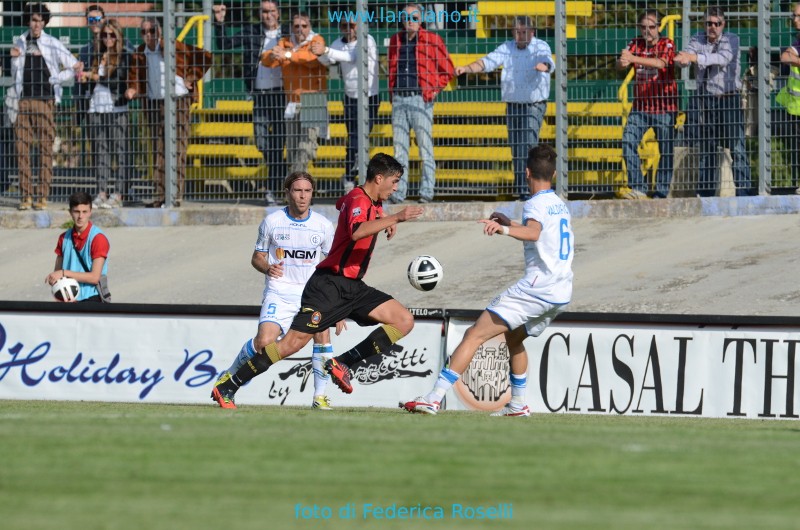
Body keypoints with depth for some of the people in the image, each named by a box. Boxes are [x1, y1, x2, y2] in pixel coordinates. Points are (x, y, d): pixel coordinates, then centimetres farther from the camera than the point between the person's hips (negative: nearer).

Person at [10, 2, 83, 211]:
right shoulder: (20, 43, 13)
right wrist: (15, 59, 0)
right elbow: (15, 76, 17)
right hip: (24, 101, 3)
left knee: (46, 149, -4)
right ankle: (26, 196, 2)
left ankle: (43, 197, -3)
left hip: (46, 101, -3)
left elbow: (74, 67, 3)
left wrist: (54, 79, -6)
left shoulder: (52, 44, 3)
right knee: (22, 149, -2)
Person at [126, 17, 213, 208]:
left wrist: (191, 79, -4)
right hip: (154, 104, 5)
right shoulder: (140, 53, 7)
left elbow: (205, 58, -4)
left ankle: (176, 196, -6)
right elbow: (135, 76, 18)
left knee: (177, 150, -5)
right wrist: (133, 89, -4)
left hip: (177, 101, -5)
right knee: (159, 151, 5)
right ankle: (160, 196, 7)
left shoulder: (173, 47, -7)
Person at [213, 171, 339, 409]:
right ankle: (229, 376, 8)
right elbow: (257, 257, 9)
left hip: (311, 292, 2)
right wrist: (267, 268, -16)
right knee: (264, 341, -20)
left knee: (322, 333, -23)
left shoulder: (323, 225, 2)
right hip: (279, 292, -2)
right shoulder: (271, 222, -1)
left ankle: (320, 396, -10)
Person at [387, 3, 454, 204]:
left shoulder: (432, 40, 0)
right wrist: (392, 91, 11)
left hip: (421, 99, -4)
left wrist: (435, 89, -3)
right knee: (399, 148, 4)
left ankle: (427, 192, -1)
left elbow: (448, 70, 4)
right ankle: (399, 192, 7)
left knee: (425, 148, -4)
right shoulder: (396, 40, 14)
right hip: (399, 99, 4)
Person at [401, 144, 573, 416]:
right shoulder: (560, 205, 19)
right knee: (514, 337, 31)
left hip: (536, 287, -9)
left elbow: (533, 233, -31)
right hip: (562, 292, 9)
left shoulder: (536, 204, -8)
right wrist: (511, 223, 44)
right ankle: (517, 404, 31)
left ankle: (434, 398, -20)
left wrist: (504, 229, -47)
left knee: (474, 335, -11)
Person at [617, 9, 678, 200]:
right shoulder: (635, 44, 8)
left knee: (666, 151, -3)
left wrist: (633, 58, -35)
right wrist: (622, 61, -31)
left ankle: (661, 193, 5)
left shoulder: (666, 44, -4)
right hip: (640, 105, 3)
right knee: (628, 142, -14)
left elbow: (661, 63, -24)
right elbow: (620, 65, -5)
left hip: (664, 107, -3)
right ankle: (637, 188, -12)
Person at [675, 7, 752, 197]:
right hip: (707, 100, 3)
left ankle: (742, 189, -9)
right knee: (707, 148, 7)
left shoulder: (731, 39, -3)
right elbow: (686, 57, -10)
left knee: (736, 147, -9)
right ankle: (705, 191, 14)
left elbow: (723, 58, -22)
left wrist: (696, 58, -34)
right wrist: (682, 59, -36)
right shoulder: (697, 40, 7)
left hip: (729, 99, -3)